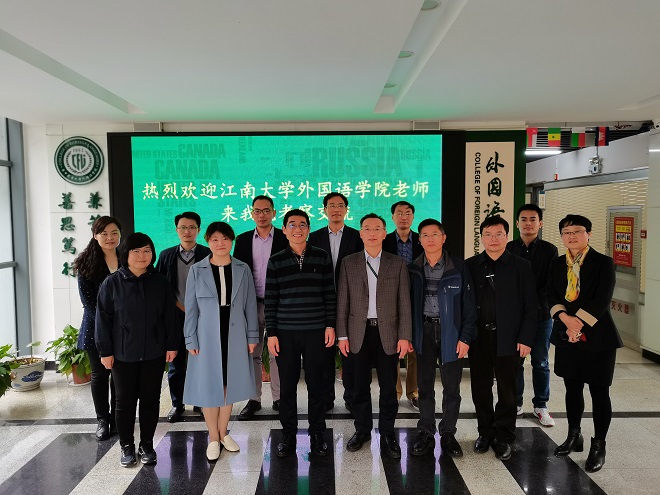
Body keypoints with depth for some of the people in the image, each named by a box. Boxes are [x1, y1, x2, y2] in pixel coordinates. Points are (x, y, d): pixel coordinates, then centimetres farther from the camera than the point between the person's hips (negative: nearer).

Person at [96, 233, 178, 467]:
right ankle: (127, 447, 26)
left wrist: (171, 345, 2)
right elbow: (103, 319, -2)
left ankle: (147, 445, 26)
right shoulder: (112, 283, -4)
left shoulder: (160, 282, 1)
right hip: (123, 354, -1)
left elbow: (169, 317, 4)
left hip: (154, 353, 2)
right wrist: (105, 351, -4)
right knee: (125, 401, 9)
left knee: (150, 399, 10)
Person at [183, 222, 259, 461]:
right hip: (207, 336, -1)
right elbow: (191, 308, -1)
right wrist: (191, 340, -4)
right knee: (209, 386, 6)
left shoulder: (242, 269, 1)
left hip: (234, 335, 1)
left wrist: (252, 336, 2)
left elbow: (250, 305, 3)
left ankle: (223, 433, 28)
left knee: (229, 384, 11)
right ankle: (213, 438, 21)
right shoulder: (197, 270, -2)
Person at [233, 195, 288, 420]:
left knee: (277, 354, 6)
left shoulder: (285, 239, -2)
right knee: (252, 354, 9)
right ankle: (254, 399, 21)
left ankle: (278, 398, 18)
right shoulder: (242, 240, 6)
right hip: (251, 305, 3)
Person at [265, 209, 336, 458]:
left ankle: (317, 434, 22)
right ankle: (288, 434, 22)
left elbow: (329, 294, 4)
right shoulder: (276, 261, 3)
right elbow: (270, 300, 3)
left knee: (316, 384, 7)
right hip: (285, 332, 0)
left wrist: (330, 326, -1)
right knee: (287, 385, 7)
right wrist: (271, 333, -1)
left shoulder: (322, 257, 3)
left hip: (316, 331, 0)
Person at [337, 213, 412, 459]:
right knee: (360, 386, 10)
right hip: (359, 332, 1)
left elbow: (404, 302, 1)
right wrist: (342, 334, -1)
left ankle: (387, 434, 21)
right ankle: (362, 430, 28)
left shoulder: (397, 263, 3)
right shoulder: (348, 263, 4)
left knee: (388, 388, 6)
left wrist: (404, 336, -5)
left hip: (388, 332, 0)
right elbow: (343, 301, 3)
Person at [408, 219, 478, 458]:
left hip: (450, 332, -1)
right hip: (424, 331, 2)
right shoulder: (413, 269, 3)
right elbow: (408, 304, 6)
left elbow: (469, 305, -2)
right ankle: (425, 434, 23)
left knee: (452, 388, 6)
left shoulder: (459, 268, -3)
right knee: (425, 386, 10)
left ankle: (448, 434, 23)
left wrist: (466, 337, -8)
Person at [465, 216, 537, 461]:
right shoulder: (470, 266, 4)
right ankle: (485, 432, 28)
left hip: (508, 338, -1)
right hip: (479, 337, 2)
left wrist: (526, 339, -6)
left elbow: (530, 307, 0)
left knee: (507, 390, 8)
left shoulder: (521, 266, 1)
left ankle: (504, 438, 24)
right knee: (480, 388, 10)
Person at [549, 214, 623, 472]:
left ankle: (598, 445, 17)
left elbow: (602, 300, -14)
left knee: (599, 391, 3)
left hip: (597, 336, -4)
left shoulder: (603, 263, -5)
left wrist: (579, 323, -17)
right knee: (572, 388, 14)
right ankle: (574, 437, 30)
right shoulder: (557, 264, 8)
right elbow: (551, 296, 2)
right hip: (566, 335, 4)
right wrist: (565, 318, -15)